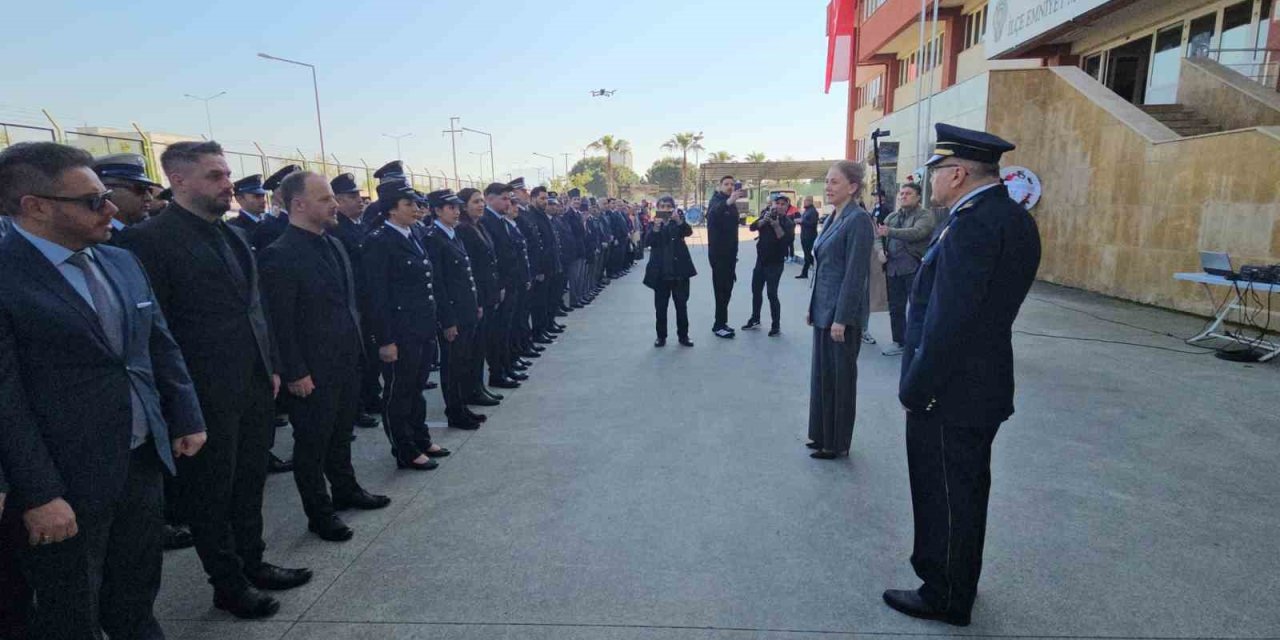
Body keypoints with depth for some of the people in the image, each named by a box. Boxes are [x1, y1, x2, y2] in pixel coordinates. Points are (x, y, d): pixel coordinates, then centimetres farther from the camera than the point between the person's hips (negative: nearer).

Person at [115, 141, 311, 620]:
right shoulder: (149, 239, -12)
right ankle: (228, 584, 26)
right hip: (205, 395, -7)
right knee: (211, 491, 10)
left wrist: (271, 366, 13)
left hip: (255, 386, 7)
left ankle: (252, 562, 35)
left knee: (250, 482, 18)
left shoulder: (233, 235, 12)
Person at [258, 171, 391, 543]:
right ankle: (319, 513, 25)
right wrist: (295, 373, -17)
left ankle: (346, 490, 40)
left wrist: (358, 344, 13)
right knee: (312, 442, 10)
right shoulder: (280, 255, -17)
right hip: (312, 371, -7)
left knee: (341, 432, 22)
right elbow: (280, 322, -18)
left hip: (347, 360, 8)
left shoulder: (335, 244, 7)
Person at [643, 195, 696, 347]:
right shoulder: (654, 224, 4)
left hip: (679, 269, 0)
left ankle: (683, 335, 16)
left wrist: (679, 221, -33)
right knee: (660, 306, 6)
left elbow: (688, 232, -15)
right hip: (660, 270, 0)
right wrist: (655, 228, -28)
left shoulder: (679, 221, 4)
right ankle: (661, 336, 16)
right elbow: (649, 242, -11)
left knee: (681, 304, 6)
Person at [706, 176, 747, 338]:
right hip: (718, 252, -8)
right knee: (721, 289, -10)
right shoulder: (716, 201, -11)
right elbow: (713, 212, -36)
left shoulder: (732, 204, 14)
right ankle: (719, 325, -6)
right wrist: (729, 201, -55)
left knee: (727, 289, 10)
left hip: (730, 252, 8)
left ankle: (722, 323, 17)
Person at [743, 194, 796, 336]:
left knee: (772, 294, -8)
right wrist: (764, 220, -25)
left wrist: (776, 226, -29)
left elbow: (788, 241, -23)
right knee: (756, 291, 13)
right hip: (760, 260, 6)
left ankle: (776, 325, 3)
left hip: (775, 263, -6)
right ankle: (755, 320, 29)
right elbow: (752, 227, -9)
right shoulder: (767, 216, 6)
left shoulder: (789, 222, -8)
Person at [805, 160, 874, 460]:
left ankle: (837, 443, 18)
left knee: (840, 376, 4)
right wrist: (813, 307, 15)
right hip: (824, 309, 9)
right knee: (822, 373, 15)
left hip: (841, 312, -8)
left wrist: (841, 319, -20)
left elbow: (855, 273, -19)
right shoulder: (833, 218, 11)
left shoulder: (858, 220, -15)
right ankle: (822, 434, 29)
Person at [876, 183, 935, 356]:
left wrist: (890, 232, -29)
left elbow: (916, 233, -20)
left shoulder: (925, 216, -2)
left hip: (914, 267, -6)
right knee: (895, 307, 11)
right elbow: (879, 235, 15)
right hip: (893, 267, 6)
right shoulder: (891, 217, 17)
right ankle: (898, 342, 22)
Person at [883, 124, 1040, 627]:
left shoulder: (973, 224, -24)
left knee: (945, 497, 8)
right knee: (964, 493, 23)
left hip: (950, 392, -10)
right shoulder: (1012, 217, 8)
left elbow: (949, 321, -26)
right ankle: (958, 583, 42)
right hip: (983, 384, 10)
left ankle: (945, 598, 27)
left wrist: (915, 390, -18)